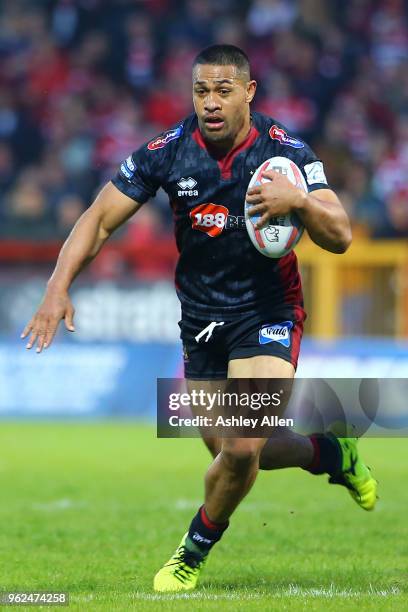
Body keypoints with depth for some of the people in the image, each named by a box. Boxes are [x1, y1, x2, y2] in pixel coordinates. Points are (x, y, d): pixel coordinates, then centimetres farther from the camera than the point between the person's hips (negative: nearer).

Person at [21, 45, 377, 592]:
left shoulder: (286, 152, -15)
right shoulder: (167, 152, -10)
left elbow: (340, 237, -18)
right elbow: (100, 219, -5)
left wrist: (299, 200, -39)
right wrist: (59, 288, -18)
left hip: (268, 315, -4)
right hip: (200, 317, 4)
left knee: (241, 448, -19)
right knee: (233, 452, 11)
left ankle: (195, 550, 7)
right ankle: (332, 454, 40)